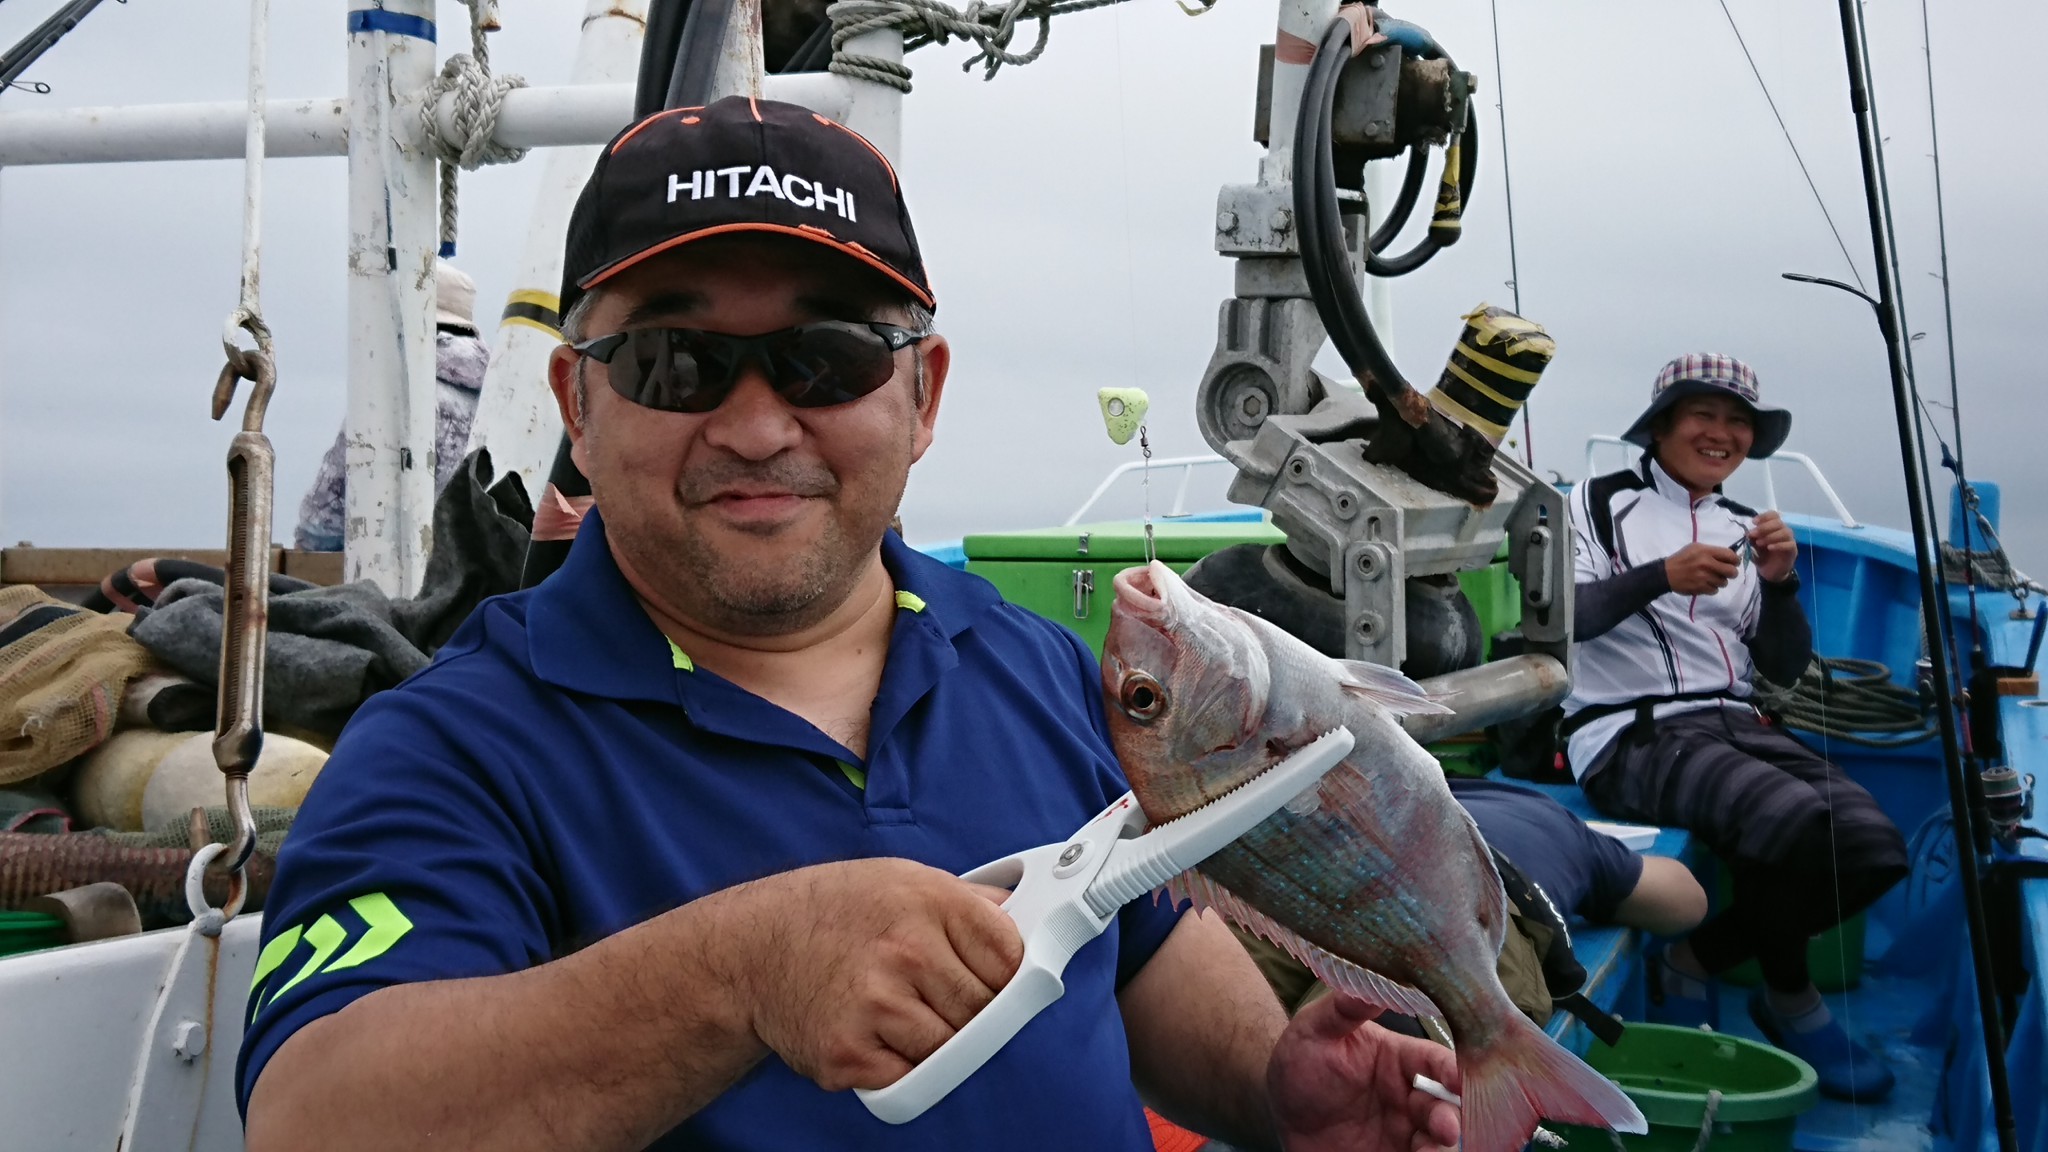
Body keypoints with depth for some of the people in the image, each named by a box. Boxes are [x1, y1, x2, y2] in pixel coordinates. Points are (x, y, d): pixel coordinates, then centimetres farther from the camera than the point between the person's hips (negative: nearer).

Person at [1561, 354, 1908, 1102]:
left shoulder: (1740, 528, 23)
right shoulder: (1602, 503, 7)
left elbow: (1786, 669, 19)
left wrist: (1779, 583, 1)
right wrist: (1661, 576, -23)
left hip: (1736, 725, 7)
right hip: (1631, 734, -6)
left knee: (1874, 848, -19)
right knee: (1802, 821, -31)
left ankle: (1694, 962, 1)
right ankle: (1788, 997, -1)